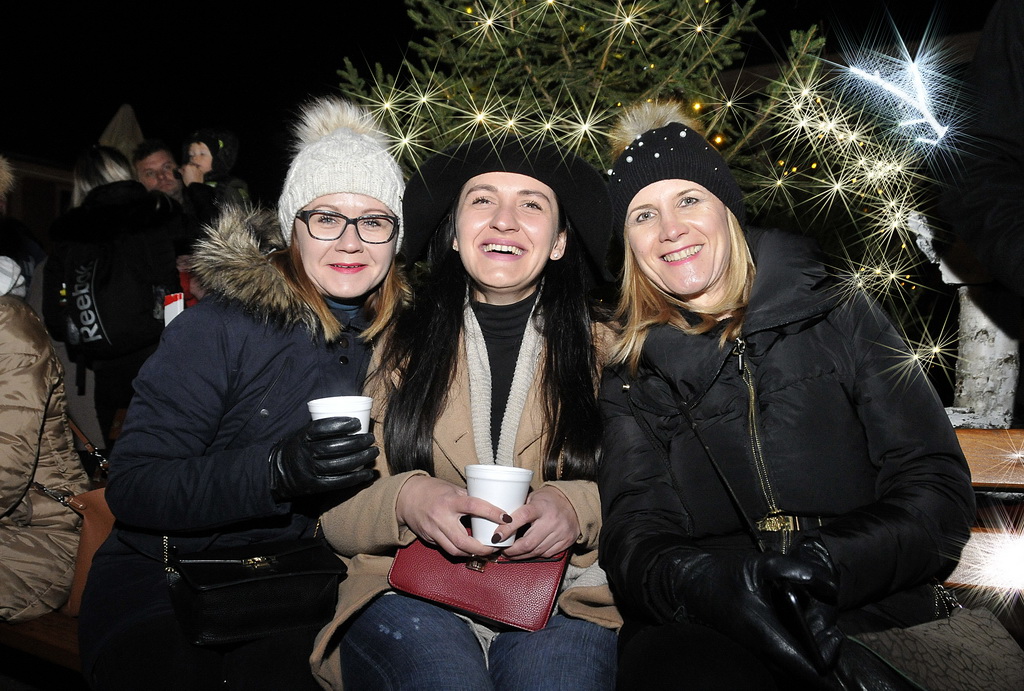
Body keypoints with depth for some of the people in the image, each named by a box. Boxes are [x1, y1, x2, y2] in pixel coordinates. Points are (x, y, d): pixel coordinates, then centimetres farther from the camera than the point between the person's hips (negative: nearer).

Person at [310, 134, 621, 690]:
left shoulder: (606, 351, 7)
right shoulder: (398, 347, 7)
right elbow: (336, 518, 5)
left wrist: (576, 507, -15)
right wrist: (403, 500, -17)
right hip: (409, 596, 0)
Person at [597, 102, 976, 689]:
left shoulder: (842, 318, 9)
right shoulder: (631, 382, 11)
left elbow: (939, 488, 2)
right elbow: (632, 536, -1)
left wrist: (832, 563, -19)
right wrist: (700, 581, -25)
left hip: (875, 617, 2)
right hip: (705, 633, -1)